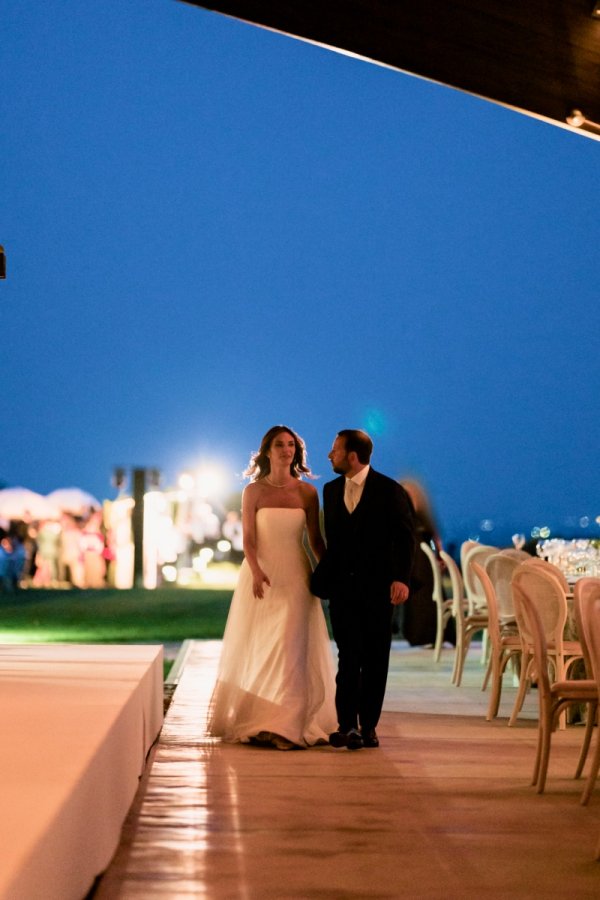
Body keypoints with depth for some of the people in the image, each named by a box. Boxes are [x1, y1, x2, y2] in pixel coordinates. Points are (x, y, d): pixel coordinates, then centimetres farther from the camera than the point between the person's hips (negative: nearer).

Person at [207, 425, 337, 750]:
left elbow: (316, 539, 7)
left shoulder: (307, 492, 3)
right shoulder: (253, 491, 1)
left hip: (295, 576, 0)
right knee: (256, 648, 5)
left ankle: (286, 725, -6)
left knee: (290, 648, -5)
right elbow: (248, 538, -6)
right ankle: (253, 721, 13)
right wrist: (256, 571, -22)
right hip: (261, 574, 0)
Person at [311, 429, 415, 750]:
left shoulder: (389, 491, -4)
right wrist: (320, 579, 9)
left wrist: (401, 578, -16)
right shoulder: (331, 490, 11)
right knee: (348, 657, -5)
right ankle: (348, 726, -10)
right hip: (342, 585, 3)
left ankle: (368, 726, 12)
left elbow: (405, 537, -5)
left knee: (375, 659, 4)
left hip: (377, 587, -3)